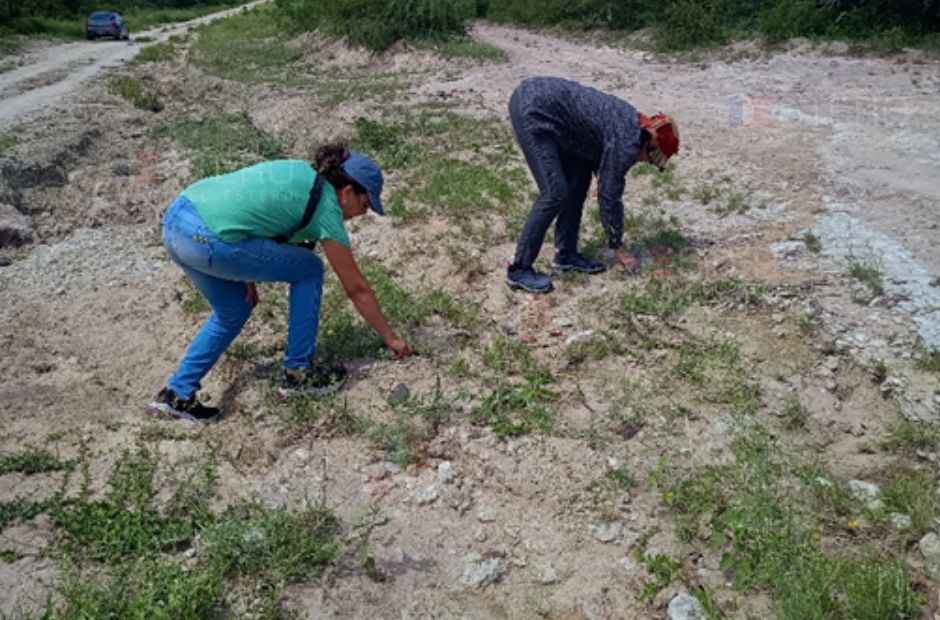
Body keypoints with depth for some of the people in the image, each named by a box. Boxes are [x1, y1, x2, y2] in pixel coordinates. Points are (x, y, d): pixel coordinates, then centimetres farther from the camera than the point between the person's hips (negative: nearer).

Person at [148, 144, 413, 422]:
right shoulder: (326, 208, -1)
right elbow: (357, 288, 5)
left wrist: (247, 272, 16)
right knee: (308, 270, 7)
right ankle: (298, 372, 14)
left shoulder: (299, 172, 19)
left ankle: (178, 394, 25)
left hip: (174, 221, 9)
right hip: (206, 240, -9)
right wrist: (391, 338, 15)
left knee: (234, 311, 25)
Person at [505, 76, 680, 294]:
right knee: (555, 193, -11)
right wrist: (617, 247, 4)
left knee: (579, 180, 11)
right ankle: (519, 270, -2)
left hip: (540, 99, 10)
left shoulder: (631, 122, 13)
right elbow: (609, 195, -7)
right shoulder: (627, 143, -13)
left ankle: (565, 254, 20)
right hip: (531, 110, -10)